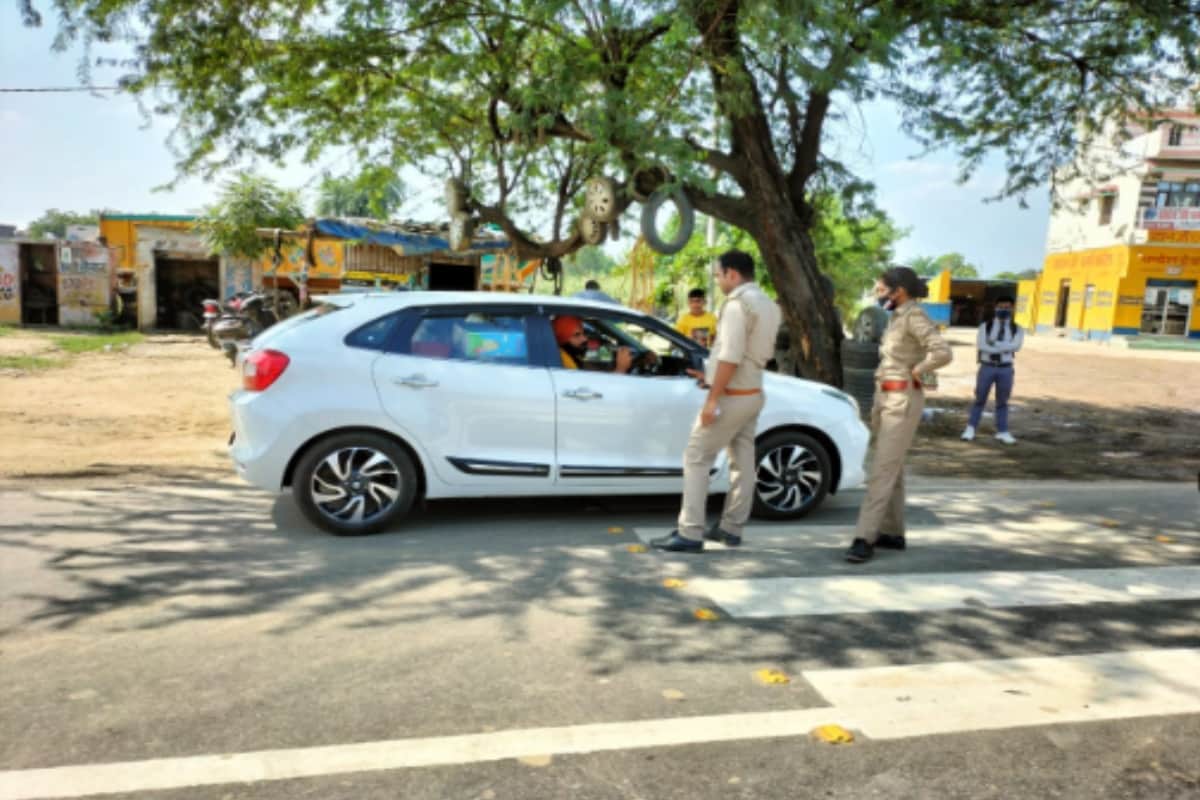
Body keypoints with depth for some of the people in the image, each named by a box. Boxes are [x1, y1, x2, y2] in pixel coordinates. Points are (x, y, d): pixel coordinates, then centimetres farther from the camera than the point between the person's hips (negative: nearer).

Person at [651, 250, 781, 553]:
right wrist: (712, 376, 16)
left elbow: (730, 357, -23)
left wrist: (712, 398, -21)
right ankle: (731, 528, 20)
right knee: (742, 462, 12)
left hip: (731, 396, -9)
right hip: (752, 393, 10)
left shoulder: (738, 303, -17)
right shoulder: (768, 305, 13)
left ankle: (690, 533, -5)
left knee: (696, 459, -4)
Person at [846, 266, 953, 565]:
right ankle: (893, 533, 21)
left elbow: (942, 353, -26)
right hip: (885, 398, 9)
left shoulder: (915, 316, -14)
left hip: (902, 401, -9)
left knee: (882, 472, -10)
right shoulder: (897, 317, 13)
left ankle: (864, 538, -9)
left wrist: (915, 373, -12)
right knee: (892, 470, 13)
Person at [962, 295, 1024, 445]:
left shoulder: (1017, 329, 3)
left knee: (1002, 402, 10)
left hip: (1005, 369, 1)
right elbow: (981, 345, -16)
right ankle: (971, 428, 16)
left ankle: (1002, 432, 18)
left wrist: (994, 343, -21)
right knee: (980, 399, 6)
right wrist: (1004, 348, -19)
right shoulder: (985, 326, 0)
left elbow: (1016, 346, -17)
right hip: (987, 367, -1)